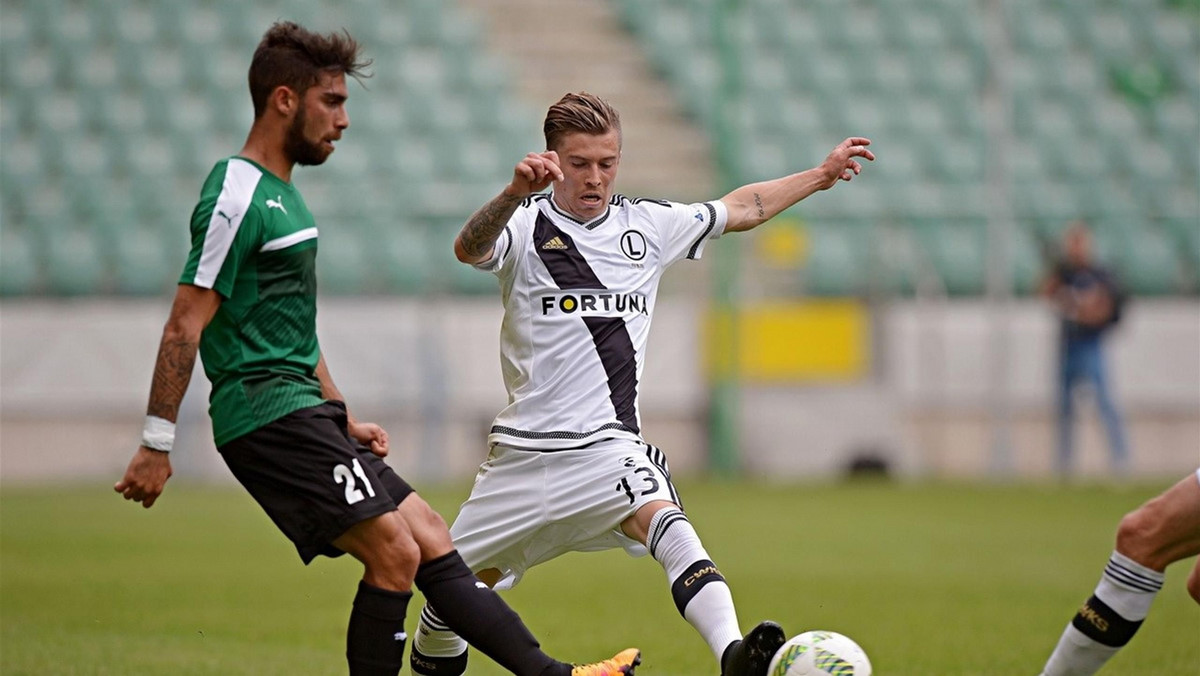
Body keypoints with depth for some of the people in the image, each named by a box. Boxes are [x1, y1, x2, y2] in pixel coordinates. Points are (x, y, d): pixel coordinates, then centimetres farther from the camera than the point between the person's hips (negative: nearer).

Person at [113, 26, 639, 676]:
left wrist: (343, 421, 24)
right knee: (394, 553, -14)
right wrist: (156, 445, -18)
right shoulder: (237, 199, -13)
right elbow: (185, 325, -16)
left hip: (302, 416, 10)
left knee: (429, 538, 7)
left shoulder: (280, 195, 19)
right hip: (268, 414, -10)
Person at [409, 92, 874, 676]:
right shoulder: (527, 225, -4)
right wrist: (513, 192, -46)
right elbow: (469, 249, -27)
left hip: (609, 444, 1)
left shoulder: (646, 225, 10)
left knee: (665, 523, -30)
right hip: (526, 447, -1)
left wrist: (821, 176, 28)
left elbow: (739, 210, 26)